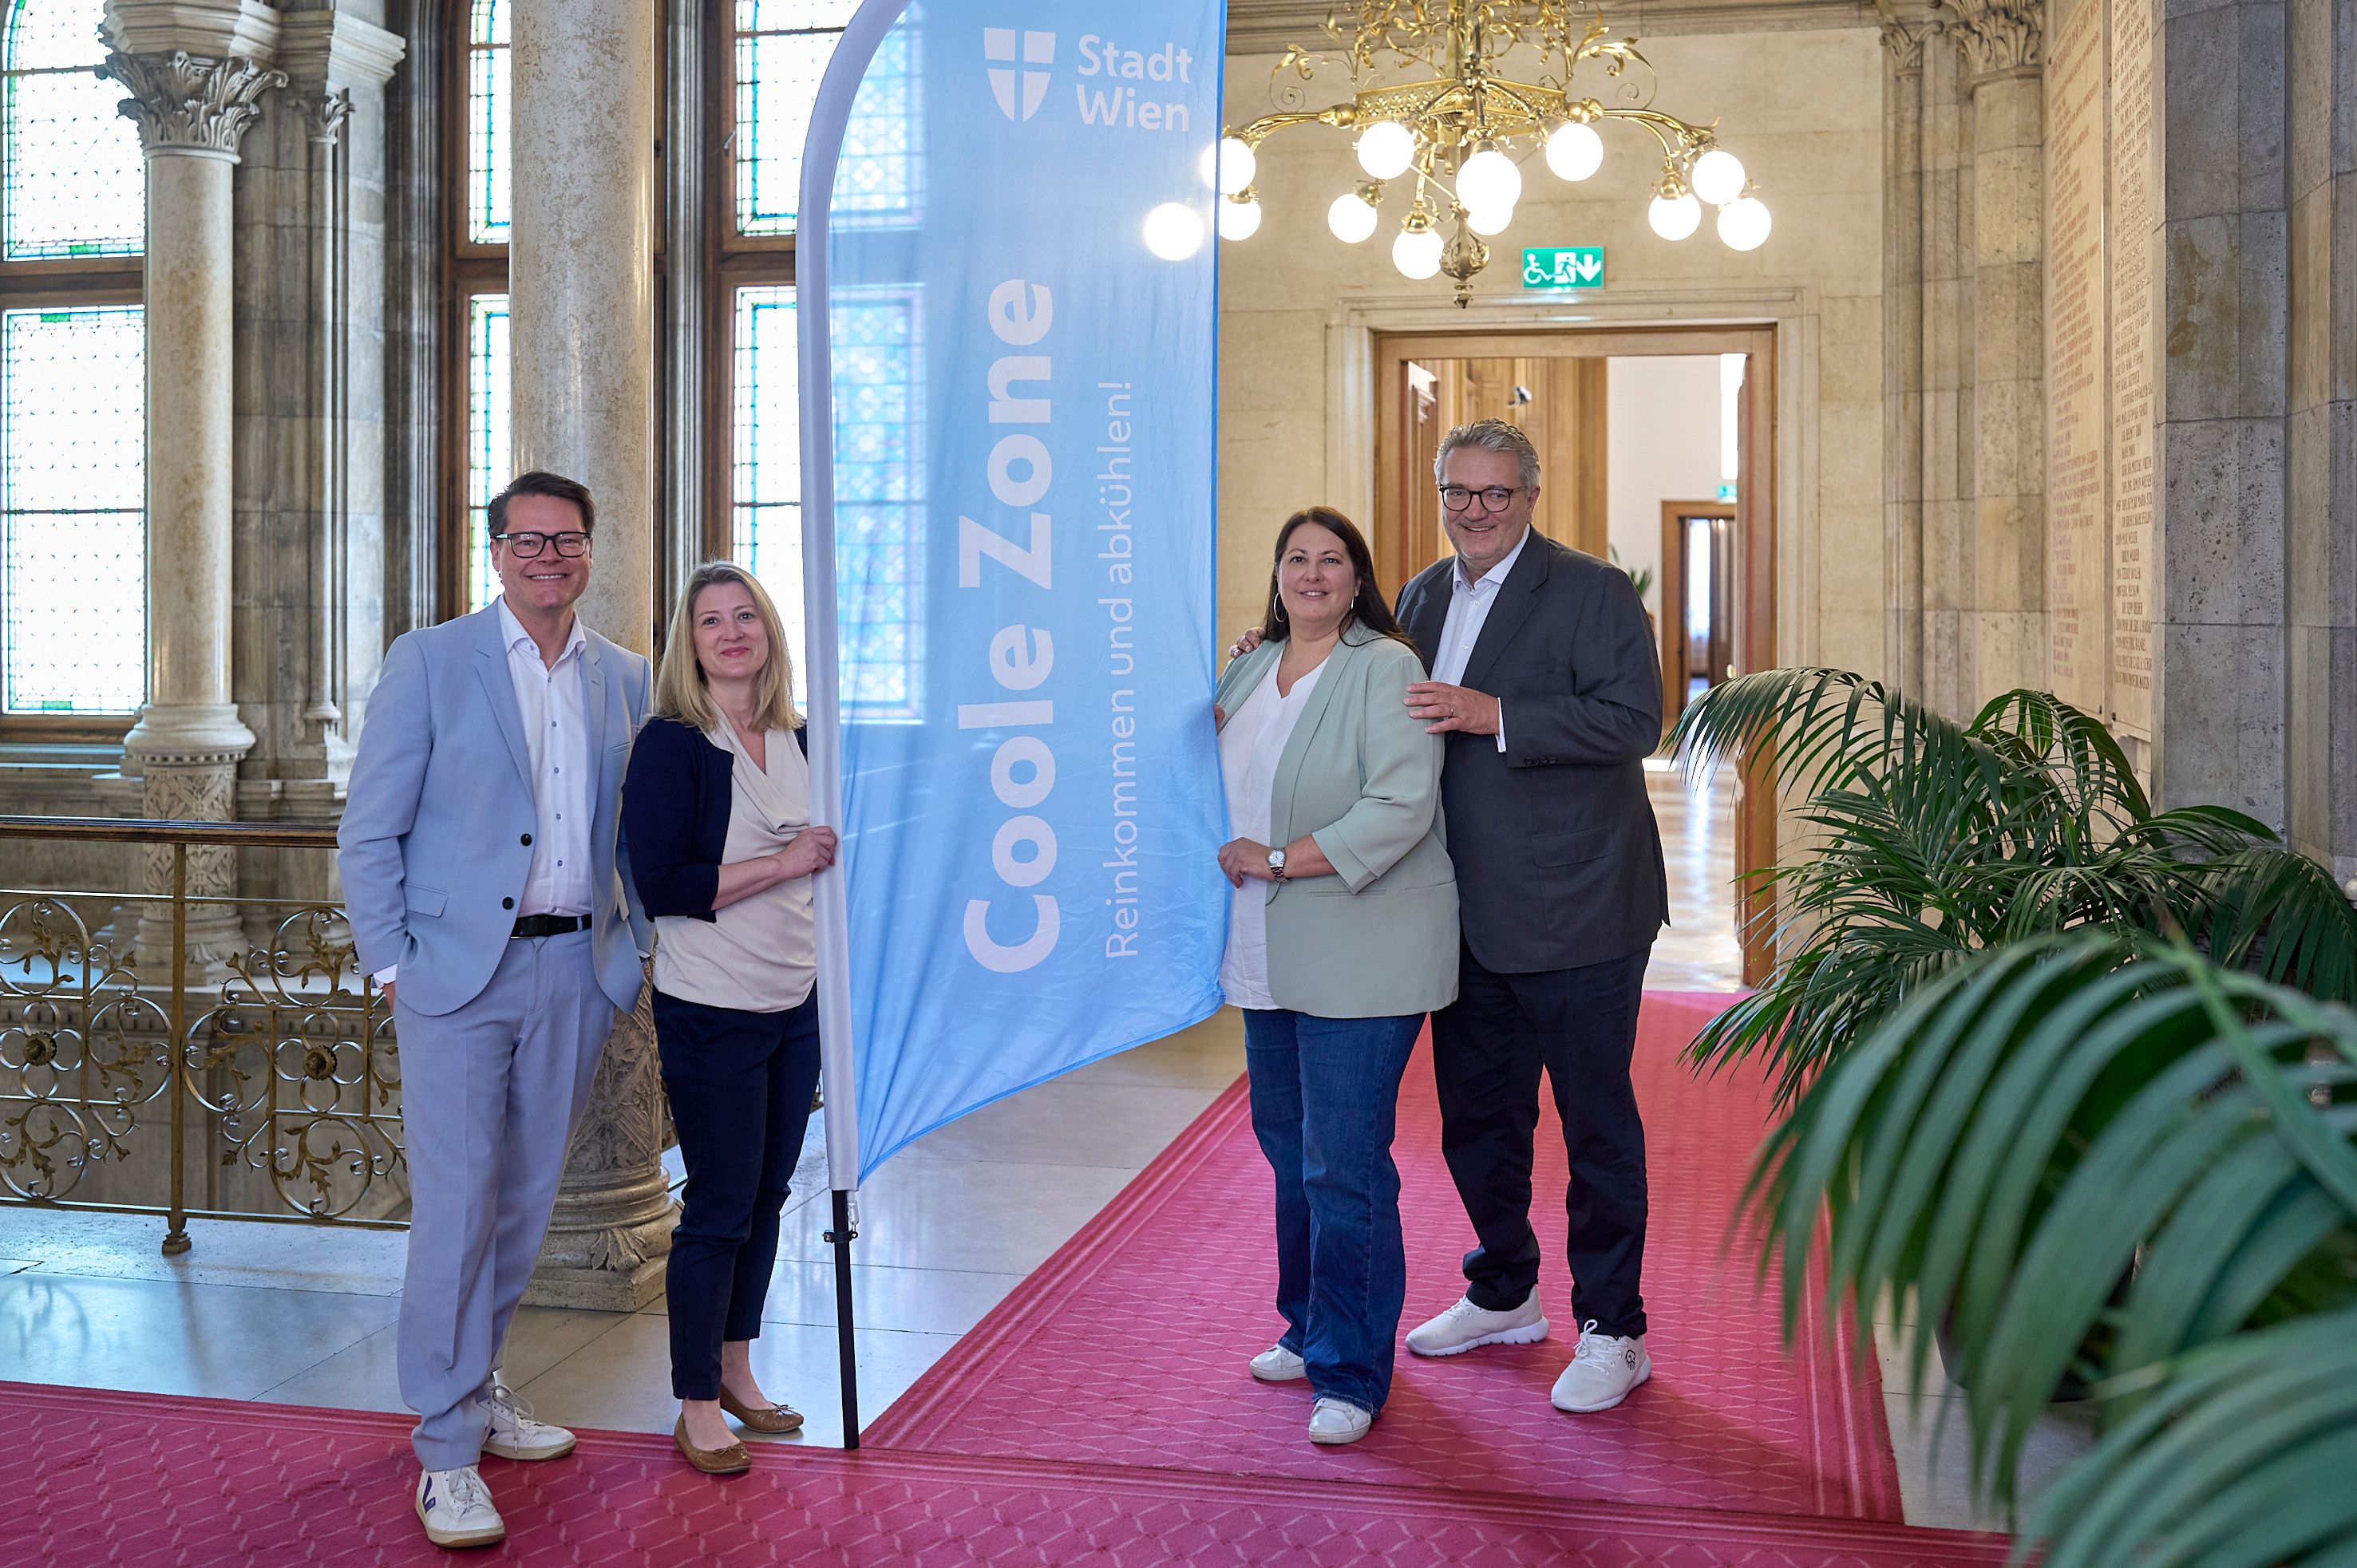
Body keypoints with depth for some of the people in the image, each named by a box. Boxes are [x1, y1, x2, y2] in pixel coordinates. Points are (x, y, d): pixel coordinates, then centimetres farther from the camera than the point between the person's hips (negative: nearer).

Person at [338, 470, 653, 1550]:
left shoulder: (625, 680, 10)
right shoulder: (429, 661, -1)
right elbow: (368, 832, -2)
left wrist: (644, 946, 6)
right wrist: (391, 964, -7)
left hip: (576, 969, 4)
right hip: (461, 968, -4)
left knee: (527, 1198, 13)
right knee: (455, 1203, -4)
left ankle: (474, 1388, 31)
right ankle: (447, 1449, 6)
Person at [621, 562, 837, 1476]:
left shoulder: (794, 740, 9)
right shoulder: (671, 745, -11)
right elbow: (661, 886, -19)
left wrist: (827, 853, 4)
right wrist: (780, 863, -19)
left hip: (794, 1004, 6)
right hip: (711, 1013, -6)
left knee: (767, 1194, 13)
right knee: (719, 1208, 0)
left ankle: (736, 1372, 29)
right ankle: (697, 1410, 14)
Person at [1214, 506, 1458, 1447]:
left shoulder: (1386, 670, -11)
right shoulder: (1249, 670, 13)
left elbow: (1402, 810, -20)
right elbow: (1226, 787, 26)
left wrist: (1279, 859, -17)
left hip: (1360, 958, -7)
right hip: (1271, 956, 7)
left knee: (1344, 1165, -5)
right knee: (1289, 1149, 16)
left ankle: (1352, 1374, 8)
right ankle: (1309, 1328, 34)